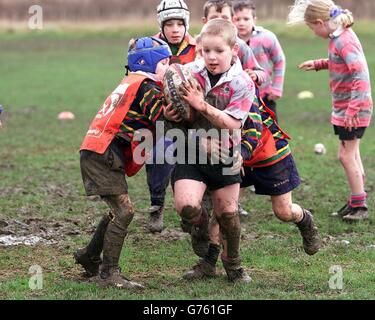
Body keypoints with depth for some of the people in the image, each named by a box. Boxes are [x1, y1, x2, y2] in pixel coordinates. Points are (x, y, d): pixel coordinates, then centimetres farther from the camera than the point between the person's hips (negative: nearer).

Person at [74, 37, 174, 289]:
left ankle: (89, 257, 32)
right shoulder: (148, 88, -7)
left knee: (119, 211, 19)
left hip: (95, 153, 10)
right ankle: (108, 274, -12)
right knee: (124, 211, -12)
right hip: (103, 155, -10)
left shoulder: (131, 83, 22)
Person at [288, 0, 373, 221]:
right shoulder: (341, 36, 7)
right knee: (352, 154, 16)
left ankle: (360, 206, 3)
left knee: (347, 155, -5)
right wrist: (319, 64, 18)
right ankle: (355, 202, 25)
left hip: (353, 108, -10)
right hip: (344, 108, 10)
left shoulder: (343, 42, -22)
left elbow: (360, 74, -28)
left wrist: (353, 109, -29)